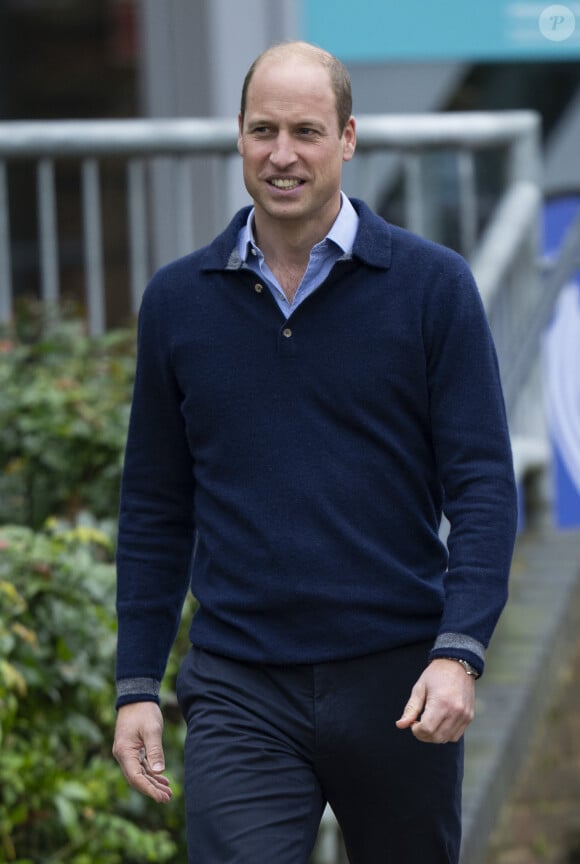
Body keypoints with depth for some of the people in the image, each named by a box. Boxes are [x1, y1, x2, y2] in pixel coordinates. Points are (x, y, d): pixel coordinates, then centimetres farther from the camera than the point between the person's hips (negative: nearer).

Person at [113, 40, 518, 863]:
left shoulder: (432, 286, -1)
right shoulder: (179, 301, 6)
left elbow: (483, 483, -4)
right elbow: (155, 510, 12)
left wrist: (459, 654, -17)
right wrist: (136, 686, 6)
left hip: (398, 681, -1)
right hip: (241, 693, 1)